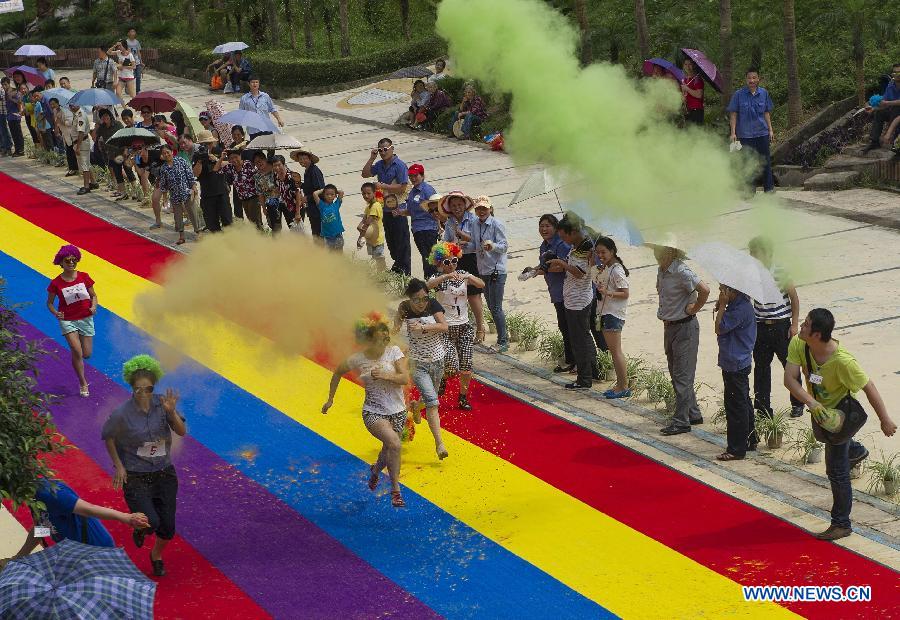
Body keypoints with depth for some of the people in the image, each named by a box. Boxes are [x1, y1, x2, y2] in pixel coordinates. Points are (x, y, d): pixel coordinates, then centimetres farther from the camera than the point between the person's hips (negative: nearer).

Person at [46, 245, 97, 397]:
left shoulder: (84, 277, -3)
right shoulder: (56, 283, -8)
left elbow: (93, 295, 6)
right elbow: (49, 302, 2)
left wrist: (93, 306, -13)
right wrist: (55, 313, -17)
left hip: (86, 319, 2)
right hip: (67, 320, -2)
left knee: (87, 354, 3)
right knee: (77, 351, -16)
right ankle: (83, 384, -1)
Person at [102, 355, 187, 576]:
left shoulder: (162, 404, -9)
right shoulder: (122, 414, -17)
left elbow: (182, 432, -8)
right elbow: (108, 438, 0)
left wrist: (172, 412, -24)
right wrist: (118, 465, -4)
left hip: (164, 473, 3)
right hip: (135, 478, -3)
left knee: (168, 528, 7)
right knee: (151, 522, -19)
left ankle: (156, 555, 41)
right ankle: (140, 529, 21)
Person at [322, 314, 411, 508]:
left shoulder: (394, 351, -8)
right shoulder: (358, 359, -8)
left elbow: (405, 379, -14)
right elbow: (337, 373, 11)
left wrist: (384, 375, -28)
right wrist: (330, 399, 16)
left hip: (397, 412, 3)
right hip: (373, 412, -3)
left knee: (389, 452, 14)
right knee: (394, 443, -27)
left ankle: (376, 469, 52)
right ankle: (396, 490, -15)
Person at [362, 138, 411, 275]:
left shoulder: (400, 165, -13)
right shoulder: (379, 165, 9)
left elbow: (402, 188, -18)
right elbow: (365, 174, 9)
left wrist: (383, 186, -17)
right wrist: (372, 158, 0)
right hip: (385, 208, 8)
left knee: (402, 241, -2)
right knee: (390, 239, 17)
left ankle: (405, 271, 3)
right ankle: (397, 265, 31)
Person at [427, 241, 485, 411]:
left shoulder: (463, 275, 2)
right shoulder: (438, 279, -7)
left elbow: (481, 284, -13)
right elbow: (428, 285, -30)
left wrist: (468, 277, -31)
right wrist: (446, 276, -43)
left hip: (464, 327, 3)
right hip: (446, 328, -3)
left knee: (466, 364, 0)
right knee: (452, 366, -15)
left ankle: (463, 397, 20)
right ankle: (443, 378, 22)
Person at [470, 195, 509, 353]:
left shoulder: (497, 224, -13)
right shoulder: (476, 225, 8)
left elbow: (504, 245, -18)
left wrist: (492, 246, -37)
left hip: (496, 270, -7)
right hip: (483, 270, 8)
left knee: (496, 307, -6)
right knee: (491, 306, 13)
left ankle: (503, 342, 2)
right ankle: (503, 335, 24)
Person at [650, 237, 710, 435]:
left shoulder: (681, 272, -20)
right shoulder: (661, 271, 8)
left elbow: (704, 290, -31)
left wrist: (693, 309, -17)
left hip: (685, 328, -10)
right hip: (670, 327, 10)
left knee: (682, 376, -6)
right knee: (676, 374, 15)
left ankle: (681, 421, -2)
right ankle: (693, 414, 25)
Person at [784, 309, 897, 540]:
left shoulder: (843, 362, -38)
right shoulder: (797, 345, -25)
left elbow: (869, 387, -26)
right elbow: (789, 378, -29)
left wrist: (885, 420, -17)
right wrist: (810, 402, -44)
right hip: (819, 408, 7)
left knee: (836, 471, -2)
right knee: (821, 435, 37)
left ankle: (841, 524, 13)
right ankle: (856, 451, 68)